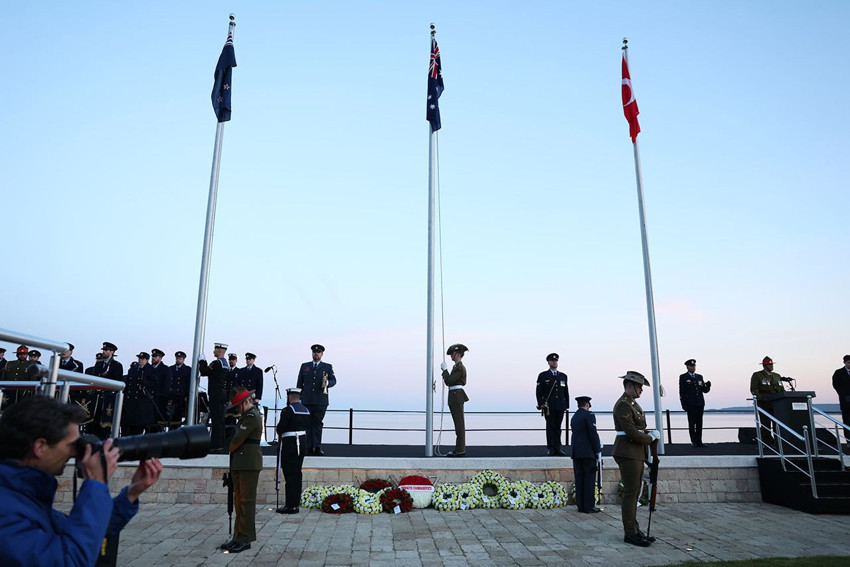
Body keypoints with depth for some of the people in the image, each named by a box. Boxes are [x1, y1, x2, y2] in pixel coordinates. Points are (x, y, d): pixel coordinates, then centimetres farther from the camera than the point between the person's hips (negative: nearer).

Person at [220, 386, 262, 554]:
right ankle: (239, 536, 23)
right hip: (239, 464, 10)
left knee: (247, 501, -4)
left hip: (249, 464, -10)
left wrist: (231, 449, 3)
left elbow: (238, 438, -18)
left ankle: (245, 539, 2)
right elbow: (238, 436, 16)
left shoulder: (252, 416, -15)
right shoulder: (247, 415, 17)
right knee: (239, 500, 14)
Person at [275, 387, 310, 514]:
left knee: (289, 474, -2)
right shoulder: (306, 411, 9)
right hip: (303, 441, 8)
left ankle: (290, 505, 1)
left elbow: (280, 427, -16)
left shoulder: (288, 410, -15)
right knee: (297, 473, 14)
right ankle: (296, 502, 20)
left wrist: (280, 435, 6)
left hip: (289, 443, -7)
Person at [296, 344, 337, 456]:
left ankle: (317, 447, 1)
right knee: (307, 424, 0)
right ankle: (308, 448, 4)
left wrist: (327, 383, -20)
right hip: (306, 401, 1)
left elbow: (334, 380, 2)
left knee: (318, 424, -2)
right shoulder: (304, 366, 14)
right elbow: (299, 383, 14)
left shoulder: (328, 367, 10)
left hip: (321, 401, -1)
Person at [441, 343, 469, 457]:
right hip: (455, 396, 10)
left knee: (459, 423, -6)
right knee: (459, 423, 13)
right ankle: (460, 448, 19)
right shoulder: (457, 366, 17)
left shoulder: (459, 367, -14)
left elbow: (449, 381, -20)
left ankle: (460, 450, -3)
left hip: (456, 396, -10)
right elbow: (450, 381, 17)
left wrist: (445, 369, -10)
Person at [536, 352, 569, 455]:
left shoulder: (563, 376, 14)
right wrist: (541, 404, -9)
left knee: (558, 428, 5)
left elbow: (566, 392, 15)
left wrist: (567, 405, 9)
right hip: (548, 407, -3)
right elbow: (539, 391, 0)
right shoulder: (543, 376, 3)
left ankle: (557, 449, 9)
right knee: (550, 427, -2)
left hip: (560, 407, 3)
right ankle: (550, 449, 2)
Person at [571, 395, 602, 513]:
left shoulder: (574, 417, 15)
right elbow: (593, 434, -13)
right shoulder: (589, 415, -7)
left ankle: (580, 505, 11)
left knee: (579, 479, 8)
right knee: (589, 478, -2)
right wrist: (598, 450, -6)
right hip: (588, 452, -7)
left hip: (576, 452, 7)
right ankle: (589, 506, -1)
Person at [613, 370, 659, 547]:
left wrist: (650, 433, 3)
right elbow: (632, 433, -21)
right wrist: (651, 437, -7)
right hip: (628, 453, -10)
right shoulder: (622, 405, -16)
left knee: (633, 493, 14)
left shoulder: (634, 404, 17)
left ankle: (634, 530, 22)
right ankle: (630, 533, 2)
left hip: (637, 454, 10)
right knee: (630, 493, -5)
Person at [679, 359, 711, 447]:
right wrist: (683, 404, -9)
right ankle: (693, 442, 3)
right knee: (692, 423, -2)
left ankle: (699, 442, 10)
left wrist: (707, 386, -10)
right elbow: (681, 392, -2)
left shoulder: (699, 377, 15)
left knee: (699, 423, 5)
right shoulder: (683, 377, 2)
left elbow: (705, 390, 12)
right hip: (690, 404, -4)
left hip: (700, 403, 4)